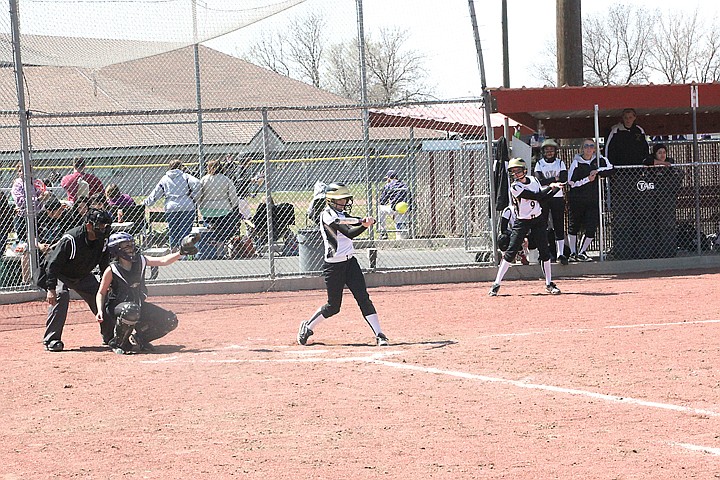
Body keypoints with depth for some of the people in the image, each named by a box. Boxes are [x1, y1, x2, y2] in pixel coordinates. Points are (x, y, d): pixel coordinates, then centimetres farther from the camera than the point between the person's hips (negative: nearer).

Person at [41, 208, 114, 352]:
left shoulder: (103, 240, -16)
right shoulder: (70, 239, -35)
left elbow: (105, 264, -1)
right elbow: (54, 263, -31)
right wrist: (51, 288, -35)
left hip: (84, 275, 6)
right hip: (61, 274, -6)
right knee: (61, 296, -29)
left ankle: (110, 336, 20)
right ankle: (51, 340, -24)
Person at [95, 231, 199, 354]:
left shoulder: (140, 261, -1)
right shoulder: (111, 270, -12)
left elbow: (163, 261, -10)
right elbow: (101, 293, -4)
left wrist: (181, 253, -25)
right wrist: (100, 311, -19)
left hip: (139, 305, 6)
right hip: (116, 308, -6)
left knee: (170, 321, -5)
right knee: (131, 310, -42)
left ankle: (139, 337, 14)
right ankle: (117, 343, -17)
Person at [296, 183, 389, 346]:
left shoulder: (342, 214, 12)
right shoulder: (327, 216, -13)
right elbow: (349, 233, -27)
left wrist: (366, 222, -27)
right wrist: (365, 224, -40)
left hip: (350, 261, 7)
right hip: (333, 265, -7)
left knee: (363, 298, -3)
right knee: (333, 306, 3)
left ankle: (379, 335, -5)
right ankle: (307, 327, 24)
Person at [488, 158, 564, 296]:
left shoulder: (533, 180, 3)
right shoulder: (515, 187, -17)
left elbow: (543, 198, 9)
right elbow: (537, 196, -22)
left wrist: (556, 189, -3)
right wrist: (550, 186, -15)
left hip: (538, 220, 5)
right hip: (522, 222, -5)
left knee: (545, 251, 2)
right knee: (511, 252, -8)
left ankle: (549, 284, 11)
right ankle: (496, 284, -4)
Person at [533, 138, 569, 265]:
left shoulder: (560, 163, 7)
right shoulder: (539, 164, 5)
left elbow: (564, 179, -8)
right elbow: (539, 181, -11)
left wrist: (547, 181, -12)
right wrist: (555, 179, -10)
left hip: (558, 197, 1)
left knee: (559, 226, -1)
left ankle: (560, 253, 3)